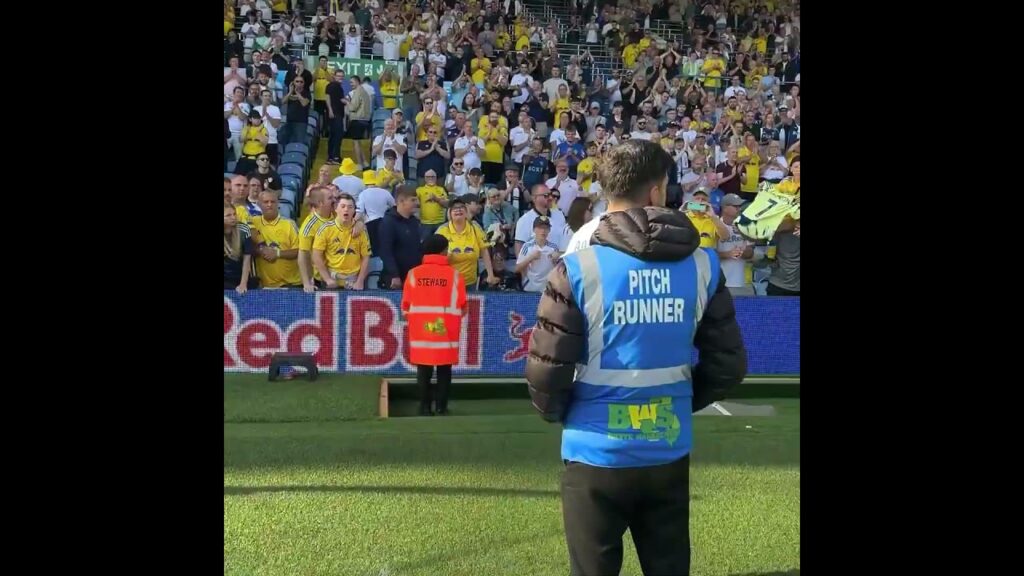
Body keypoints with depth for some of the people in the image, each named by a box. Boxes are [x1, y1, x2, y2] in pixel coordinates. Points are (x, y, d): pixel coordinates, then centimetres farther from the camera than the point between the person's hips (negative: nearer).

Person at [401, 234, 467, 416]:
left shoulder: (414, 273, -2)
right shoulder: (454, 274, -4)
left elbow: (405, 305, 2)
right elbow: (461, 306, 0)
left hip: (420, 331, 1)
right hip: (446, 331, -1)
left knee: (424, 370, 7)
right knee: (444, 370, 9)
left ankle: (425, 407, 6)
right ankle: (442, 407, 9)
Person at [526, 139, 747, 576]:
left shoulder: (580, 268, -12)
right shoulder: (702, 265, -2)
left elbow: (547, 370, -11)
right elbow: (728, 365, 3)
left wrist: (556, 413, 10)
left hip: (597, 454, -3)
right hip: (669, 454, 3)